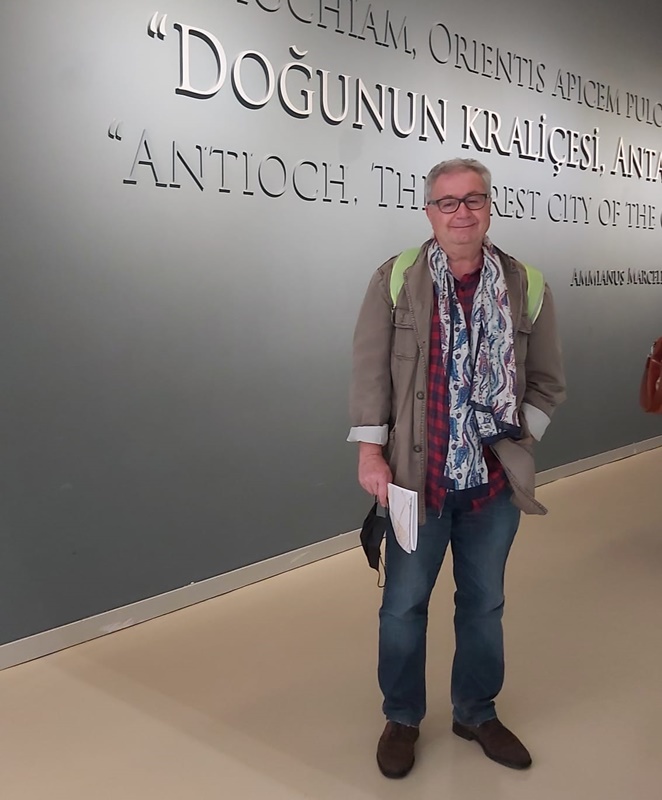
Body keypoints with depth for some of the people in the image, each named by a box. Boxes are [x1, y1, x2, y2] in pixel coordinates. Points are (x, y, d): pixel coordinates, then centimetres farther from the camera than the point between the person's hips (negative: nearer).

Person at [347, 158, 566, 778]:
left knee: (484, 603, 18)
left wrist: (519, 438, -4)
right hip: (417, 476, -2)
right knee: (403, 605, 11)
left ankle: (477, 713, 39)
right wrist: (370, 451, -9)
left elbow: (547, 381, 7)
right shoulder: (394, 280, -3)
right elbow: (370, 370, -5)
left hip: (497, 480, 2)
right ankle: (402, 718, 34)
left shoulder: (526, 286, 2)